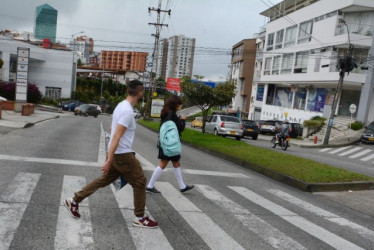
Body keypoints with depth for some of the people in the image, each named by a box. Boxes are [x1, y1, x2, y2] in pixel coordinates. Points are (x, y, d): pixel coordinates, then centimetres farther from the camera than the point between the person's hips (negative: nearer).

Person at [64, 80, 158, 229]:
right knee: (140, 182, 3)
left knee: (104, 181, 18)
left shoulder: (121, 106, 10)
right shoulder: (128, 111, -22)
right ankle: (140, 219, 13)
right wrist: (109, 160, -26)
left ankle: (74, 202, 25)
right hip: (122, 155, -9)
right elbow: (116, 137, -26)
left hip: (116, 153, 9)